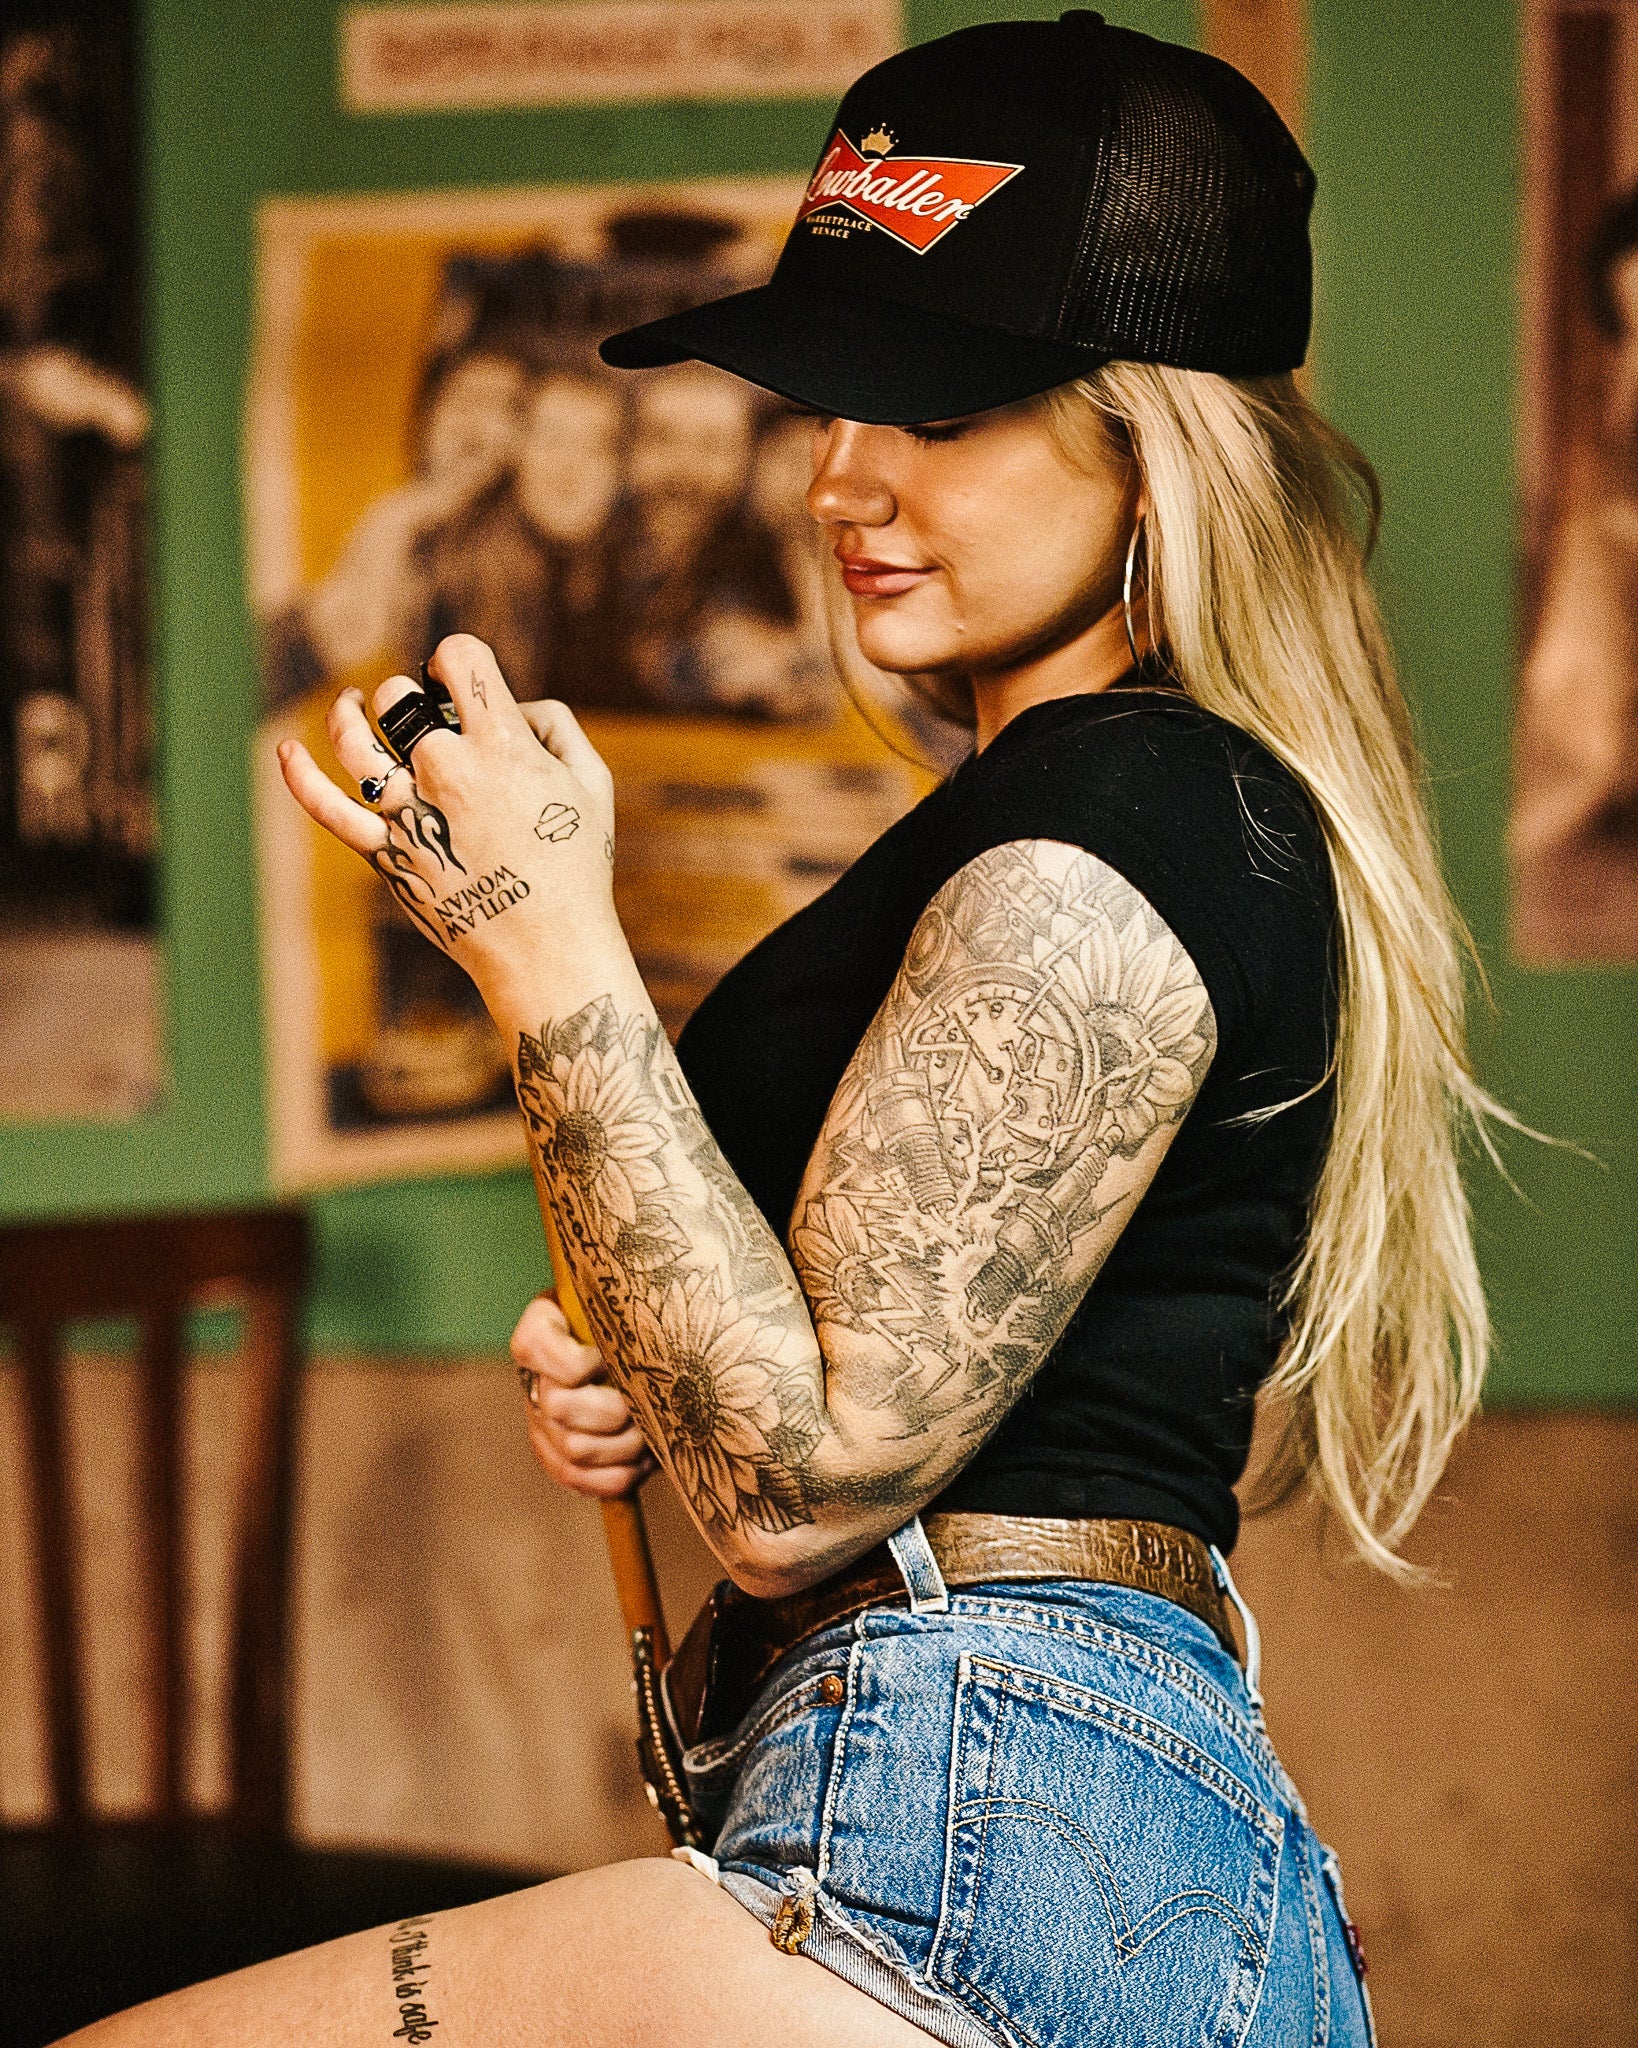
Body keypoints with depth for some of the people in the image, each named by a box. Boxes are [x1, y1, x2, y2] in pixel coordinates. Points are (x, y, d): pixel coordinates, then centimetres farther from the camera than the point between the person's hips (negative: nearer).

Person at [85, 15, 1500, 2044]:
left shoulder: (1110, 828, -14)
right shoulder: (1211, 809, 18)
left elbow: (795, 1484, -18)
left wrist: (546, 949, -15)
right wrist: (622, 1381, 7)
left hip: (984, 1866, -11)